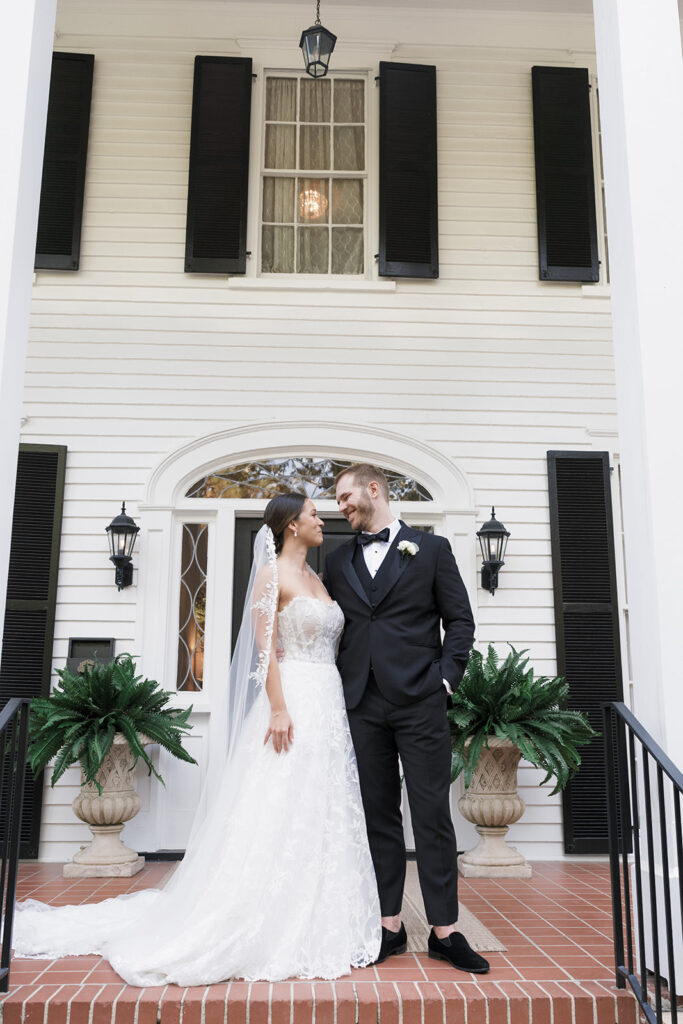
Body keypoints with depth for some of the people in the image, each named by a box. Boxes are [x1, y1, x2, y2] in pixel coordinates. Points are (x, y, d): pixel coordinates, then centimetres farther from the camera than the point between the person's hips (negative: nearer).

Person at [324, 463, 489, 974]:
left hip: (419, 701, -3)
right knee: (379, 817, 9)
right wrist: (337, 687, 4)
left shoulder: (432, 548, 5)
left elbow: (460, 620, 3)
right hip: (363, 704, 3)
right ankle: (390, 926, 19)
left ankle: (445, 931, 12)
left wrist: (447, 677, -6)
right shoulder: (338, 561, 14)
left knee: (433, 816, 1)